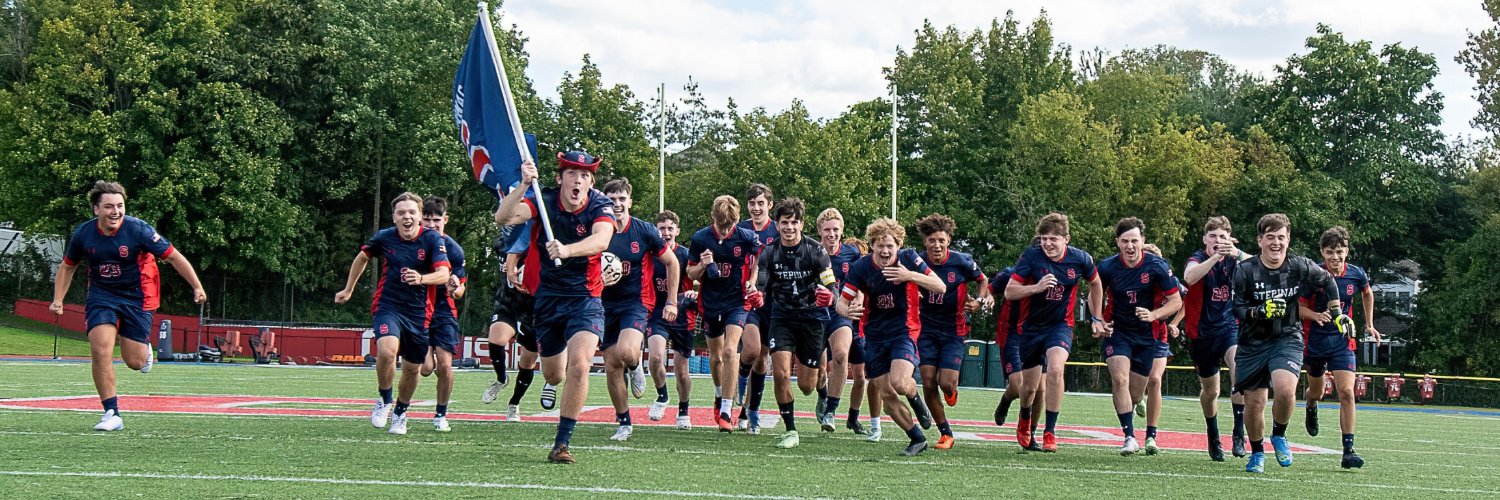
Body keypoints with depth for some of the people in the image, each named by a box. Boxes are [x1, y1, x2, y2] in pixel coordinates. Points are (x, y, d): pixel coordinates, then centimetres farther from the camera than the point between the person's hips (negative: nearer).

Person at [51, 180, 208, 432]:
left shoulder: (138, 230, -19)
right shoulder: (83, 234, -8)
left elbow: (175, 258, -11)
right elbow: (67, 267, 11)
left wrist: (197, 287, -15)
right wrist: (58, 300, 3)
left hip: (136, 298, -2)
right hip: (101, 296, 2)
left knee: (135, 362, -2)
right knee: (100, 351, -17)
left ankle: (145, 348, 38)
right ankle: (112, 413, -7)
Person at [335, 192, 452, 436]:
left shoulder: (433, 239, -11)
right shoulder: (384, 237, -5)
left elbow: (443, 274, -22)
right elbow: (362, 257, 15)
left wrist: (421, 278, -42)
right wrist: (348, 289, 23)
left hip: (419, 312, 1)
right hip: (388, 306, -1)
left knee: (412, 368, 9)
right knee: (387, 351, -28)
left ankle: (400, 412, 36)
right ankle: (384, 401, -2)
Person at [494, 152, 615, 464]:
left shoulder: (600, 206, -13)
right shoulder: (543, 201, -10)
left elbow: (601, 240, -34)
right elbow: (503, 218, -27)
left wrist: (567, 250, -52)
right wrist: (523, 186, -42)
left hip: (585, 298, -2)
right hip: (547, 296, 2)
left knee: (579, 364, -23)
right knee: (553, 376, 14)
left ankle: (562, 443, -12)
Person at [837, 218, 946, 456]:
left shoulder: (908, 258, -11)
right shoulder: (861, 267, -9)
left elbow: (940, 287, -12)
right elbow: (842, 302, -7)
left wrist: (910, 276, -27)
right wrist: (848, 311, -32)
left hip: (904, 330, -3)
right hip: (874, 335, 3)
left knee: (899, 383, -25)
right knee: (885, 394, 1)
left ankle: (914, 396, 12)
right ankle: (918, 439, 17)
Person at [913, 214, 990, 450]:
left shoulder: (962, 262, -12)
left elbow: (983, 280, 8)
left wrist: (982, 300, -9)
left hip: (953, 330, -2)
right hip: (926, 328, 2)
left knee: (946, 384, -12)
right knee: (928, 384, -5)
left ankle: (952, 389, 28)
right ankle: (945, 433, 11)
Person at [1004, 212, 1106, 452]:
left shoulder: (1080, 259, -9)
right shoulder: (1031, 256, -14)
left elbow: (1095, 284, 12)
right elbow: (1009, 292, -15)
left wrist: (1097, 318, 14)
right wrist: (1037, 287, -30)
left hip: (1061, 325, 0)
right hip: (1032, 326, 0)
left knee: (1055, 369, -28)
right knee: (1029, 387, 8)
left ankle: (1050, 433, -17)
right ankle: (1025, 421, 45)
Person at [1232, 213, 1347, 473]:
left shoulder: (1300, 267, -6)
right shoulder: (1245, 271, -11)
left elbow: (1327, 281, 14)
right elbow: (1236, 309, -9)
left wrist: (1337, 313, 16)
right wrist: (1259, 311, -28)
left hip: (1287, 338, 0)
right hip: (1252, 343, 0)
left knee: (1285, 389, -26)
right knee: (1254, 403, 3)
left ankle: (1279, 435, 3)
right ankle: (1257, 452, 29)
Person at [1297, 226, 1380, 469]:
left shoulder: (1356, 275, -6)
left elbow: (1367, 294, 17)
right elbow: (1300, 307, -8)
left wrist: (1369, 325, 17)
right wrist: (1316, 315, -28)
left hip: (1342, 341, 0)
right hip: (1315, 339, 0)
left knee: (1346, 392, -16)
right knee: (1316, 392, 17)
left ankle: (1348, 451, -13)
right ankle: (1311, 408, 57)